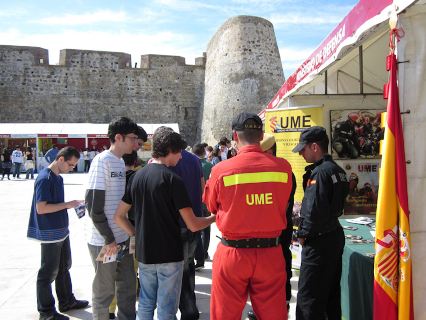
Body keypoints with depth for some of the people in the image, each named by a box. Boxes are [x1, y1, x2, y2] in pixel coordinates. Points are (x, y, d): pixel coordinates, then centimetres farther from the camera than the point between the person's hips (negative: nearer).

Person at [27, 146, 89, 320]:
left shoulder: (58, 178, 9)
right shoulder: (45, 179, -19)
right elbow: (41, 208, -23)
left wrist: (70, 205, 3)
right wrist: (67, 205, -22)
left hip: (62, 230, 10)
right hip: (50, 234, -9)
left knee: (64, 267, 20)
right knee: (48, 273, 3)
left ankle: (67, 301, 35)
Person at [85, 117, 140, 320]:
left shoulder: (121, 162, 9)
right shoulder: (102, 161, -15)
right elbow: (93, 205, -19)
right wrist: (109, 239, -16)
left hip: (123, 238, 8)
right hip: (104, 242, -8)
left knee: (128, 286, 17)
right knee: (104, 291, 8)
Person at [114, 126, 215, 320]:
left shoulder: (137, 176, 3)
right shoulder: (172, 179, -16)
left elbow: (119, 216, 6)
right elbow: (193, 225, -16)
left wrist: (137, 235, 14)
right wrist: (214, 218, 1)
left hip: (144, 253, 6)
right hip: (170, 254, -6)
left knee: (145, 304, 19)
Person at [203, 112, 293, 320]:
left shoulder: (221, 170, -12)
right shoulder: (283, 167, -7)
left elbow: (211, 206, 5)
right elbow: (282, 205, 7)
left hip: (232, 253, -1)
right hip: (271, 253, 2)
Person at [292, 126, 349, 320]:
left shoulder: (320, 172, -19)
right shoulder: (337, 170, 10)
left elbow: (314, 210, -25)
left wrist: (303, 234, -10)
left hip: (319, 241, -10)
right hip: (335, 235, 10)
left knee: (308, 298, -1)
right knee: (331, 291, 21)